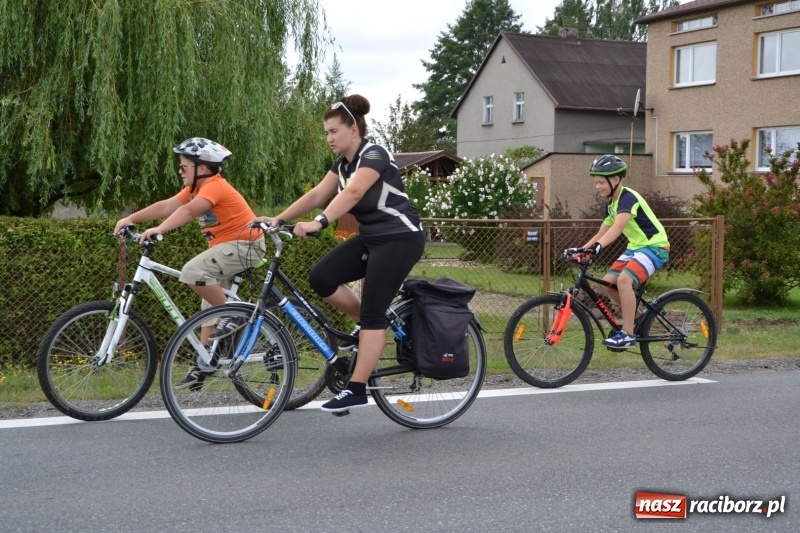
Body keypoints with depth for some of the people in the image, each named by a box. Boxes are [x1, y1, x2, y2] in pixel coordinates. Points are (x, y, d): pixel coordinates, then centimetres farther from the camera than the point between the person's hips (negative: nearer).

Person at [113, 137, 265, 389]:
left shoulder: (214, 185, -19)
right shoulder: (195, 188, 9)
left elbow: (189, 211, -35)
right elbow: (166, 206, 3)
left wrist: (159, 229, -46)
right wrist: (130, 219, -5)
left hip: (244, 244, -10)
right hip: (226, 247, 10)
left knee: (193, 272, -29)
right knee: (210, 306, 11)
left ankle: (231, 316, -15)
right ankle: (204, 364, 17)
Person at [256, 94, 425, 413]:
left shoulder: (374, 155, -17)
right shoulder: (343, 164, 10)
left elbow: (352, 194, -33)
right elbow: (316, 195, 3)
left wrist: (318, 223, -46)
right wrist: (278, 219, -9)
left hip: (399, 238, -9)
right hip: (370, 237, 9)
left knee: (372, 312, -13)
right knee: (321, 279, -9)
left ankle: (356, 390, -10)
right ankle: (364, 326, 12)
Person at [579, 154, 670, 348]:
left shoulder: (628, 197, -21)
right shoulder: (611, 204, 8)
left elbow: (618, 227, -37)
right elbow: (601, 234, 11)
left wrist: (597, 246, -50)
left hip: (654, 246, -9)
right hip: (635, 246, 9)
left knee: (624, 280, -28)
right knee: (608, 282, -4)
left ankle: (628, 333, -21)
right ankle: (634, 318, 17)